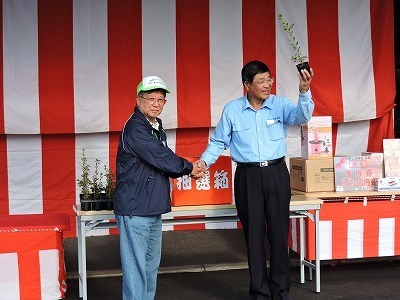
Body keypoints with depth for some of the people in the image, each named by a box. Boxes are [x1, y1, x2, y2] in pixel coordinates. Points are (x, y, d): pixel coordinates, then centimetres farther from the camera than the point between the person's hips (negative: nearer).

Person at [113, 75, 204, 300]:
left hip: (154, 210, 9)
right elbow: (160, 158, -18)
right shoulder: (135, 128, -13)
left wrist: (188, 169, -4)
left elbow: (166, 163, 15)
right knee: (136, 266, -7)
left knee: (151, 264, 15)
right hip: (134, 210, -9)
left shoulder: (158, 130, 16)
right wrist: (188, 167, -3)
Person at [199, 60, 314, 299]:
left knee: (279, 233, 6)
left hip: (276, 174, 0)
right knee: (254, 235, 7)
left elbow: (301, 116, -20)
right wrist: (204, 162, -10)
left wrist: (304, 92, -38)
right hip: (247, 177, 0)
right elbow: (218, 142, 7)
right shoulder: (232, 110, 0)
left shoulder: (279, 104, -2)